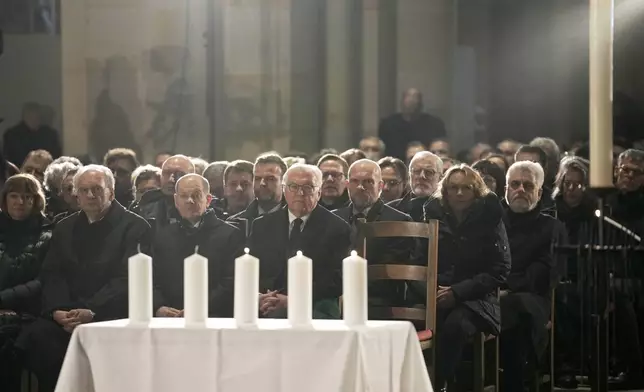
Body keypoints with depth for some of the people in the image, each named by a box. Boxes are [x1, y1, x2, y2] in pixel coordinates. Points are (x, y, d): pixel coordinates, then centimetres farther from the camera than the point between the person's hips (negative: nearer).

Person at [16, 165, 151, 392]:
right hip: (66, 316, 4)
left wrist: (92, 311, -20)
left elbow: (127, 279, -7)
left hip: (112, 315, -4)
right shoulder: (64, 228, 21)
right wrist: (59, 310, -10)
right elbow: (52, 275, 11)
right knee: (35, 337, -26)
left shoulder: (135, 227, 3)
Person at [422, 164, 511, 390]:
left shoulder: (489, 219, 4)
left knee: (455, 325, -36)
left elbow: (499, 271, -1)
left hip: (474, 298, -2)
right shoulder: (433, 215, 11)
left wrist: (457, 292, -12)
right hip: (435, 296, 2)